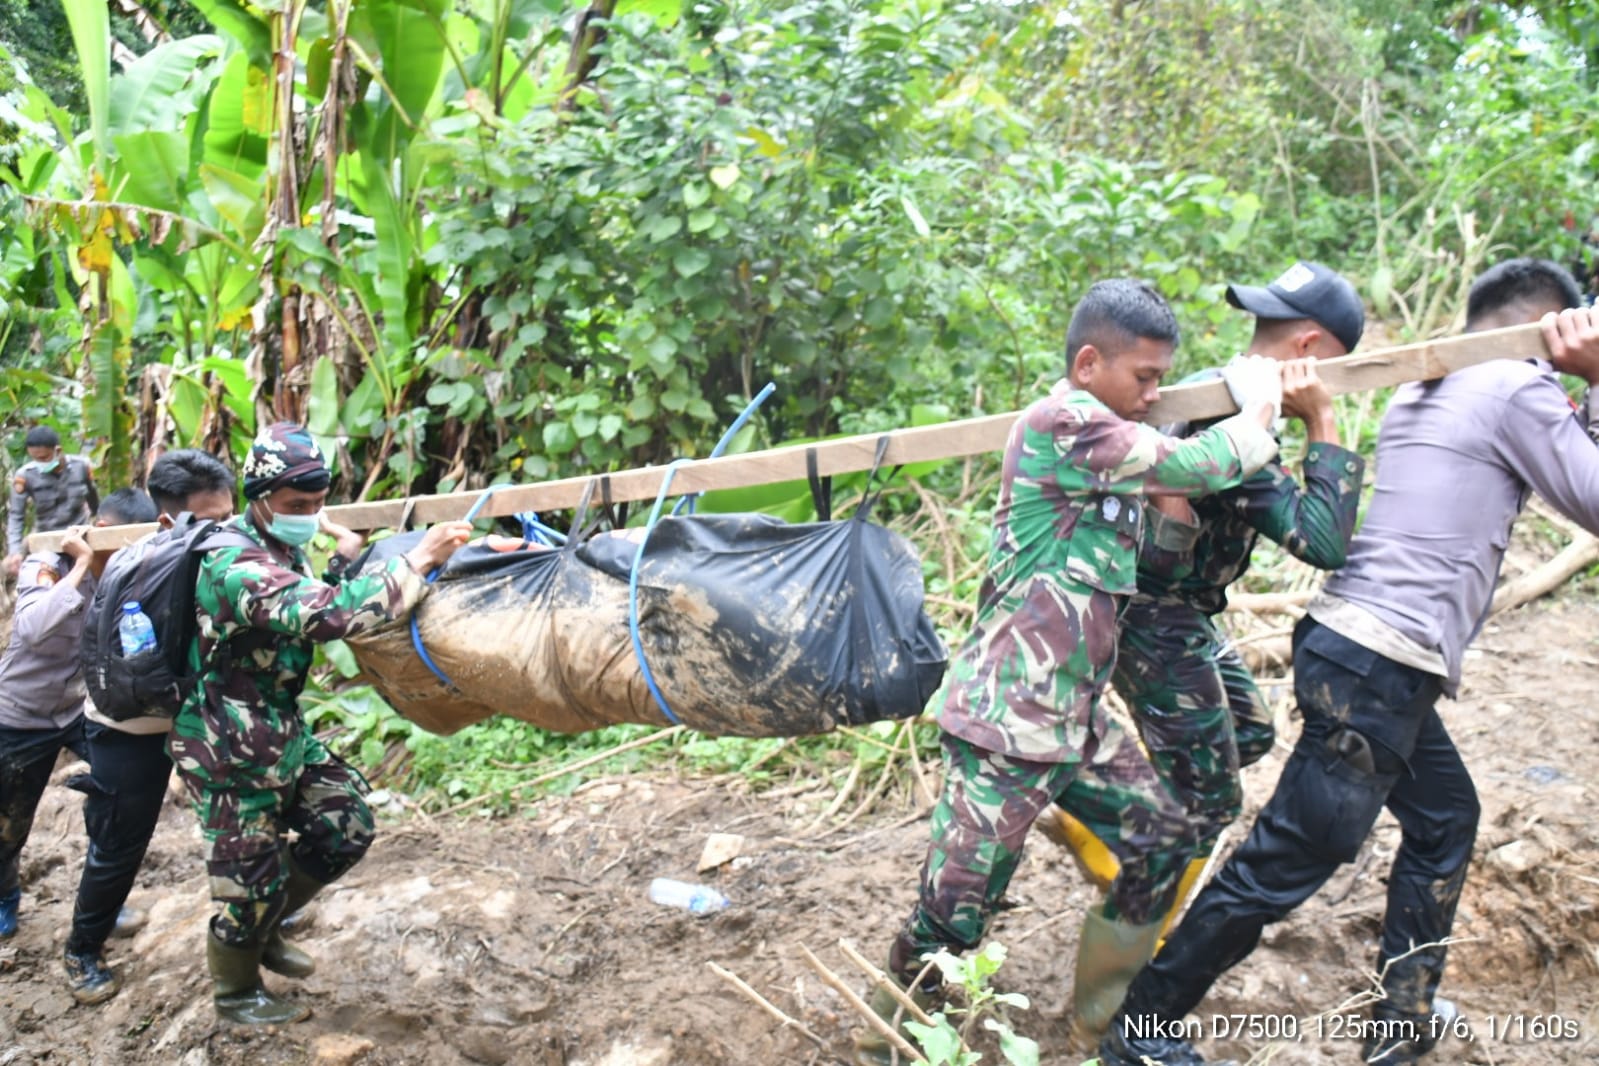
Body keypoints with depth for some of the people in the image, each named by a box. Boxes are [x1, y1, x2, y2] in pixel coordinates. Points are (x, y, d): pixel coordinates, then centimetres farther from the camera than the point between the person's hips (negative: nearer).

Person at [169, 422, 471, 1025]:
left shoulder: (281, 550, 5)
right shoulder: (236, 567, -27)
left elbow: (313, 615, 18)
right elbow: (326, 615, -41)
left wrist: (344, 564, 2)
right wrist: (418, 562, -37)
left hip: (282, 732, 9)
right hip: (230, 751, -9)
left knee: (346, 828, 11)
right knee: (253, 878, 4)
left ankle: (262, 931, 33)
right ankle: (235, 993, 31)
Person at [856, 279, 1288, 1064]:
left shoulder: (1105, 442, 14)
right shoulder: (1062, 424, -16)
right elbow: (1203, 466, -16)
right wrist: (1261, 405, 3)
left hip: (1075, 718, 10)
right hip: (1008, 721, -10)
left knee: (1162, 839, 15)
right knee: (954, 912, -3)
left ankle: (1106, 1002, 35)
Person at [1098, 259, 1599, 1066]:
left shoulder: (1420, 392, 18)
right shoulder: (1520, 388, -6)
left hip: (1348, 645, 10)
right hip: (1382, 670, -10)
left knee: (1444, 818, 24)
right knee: (1285, 862, -3)